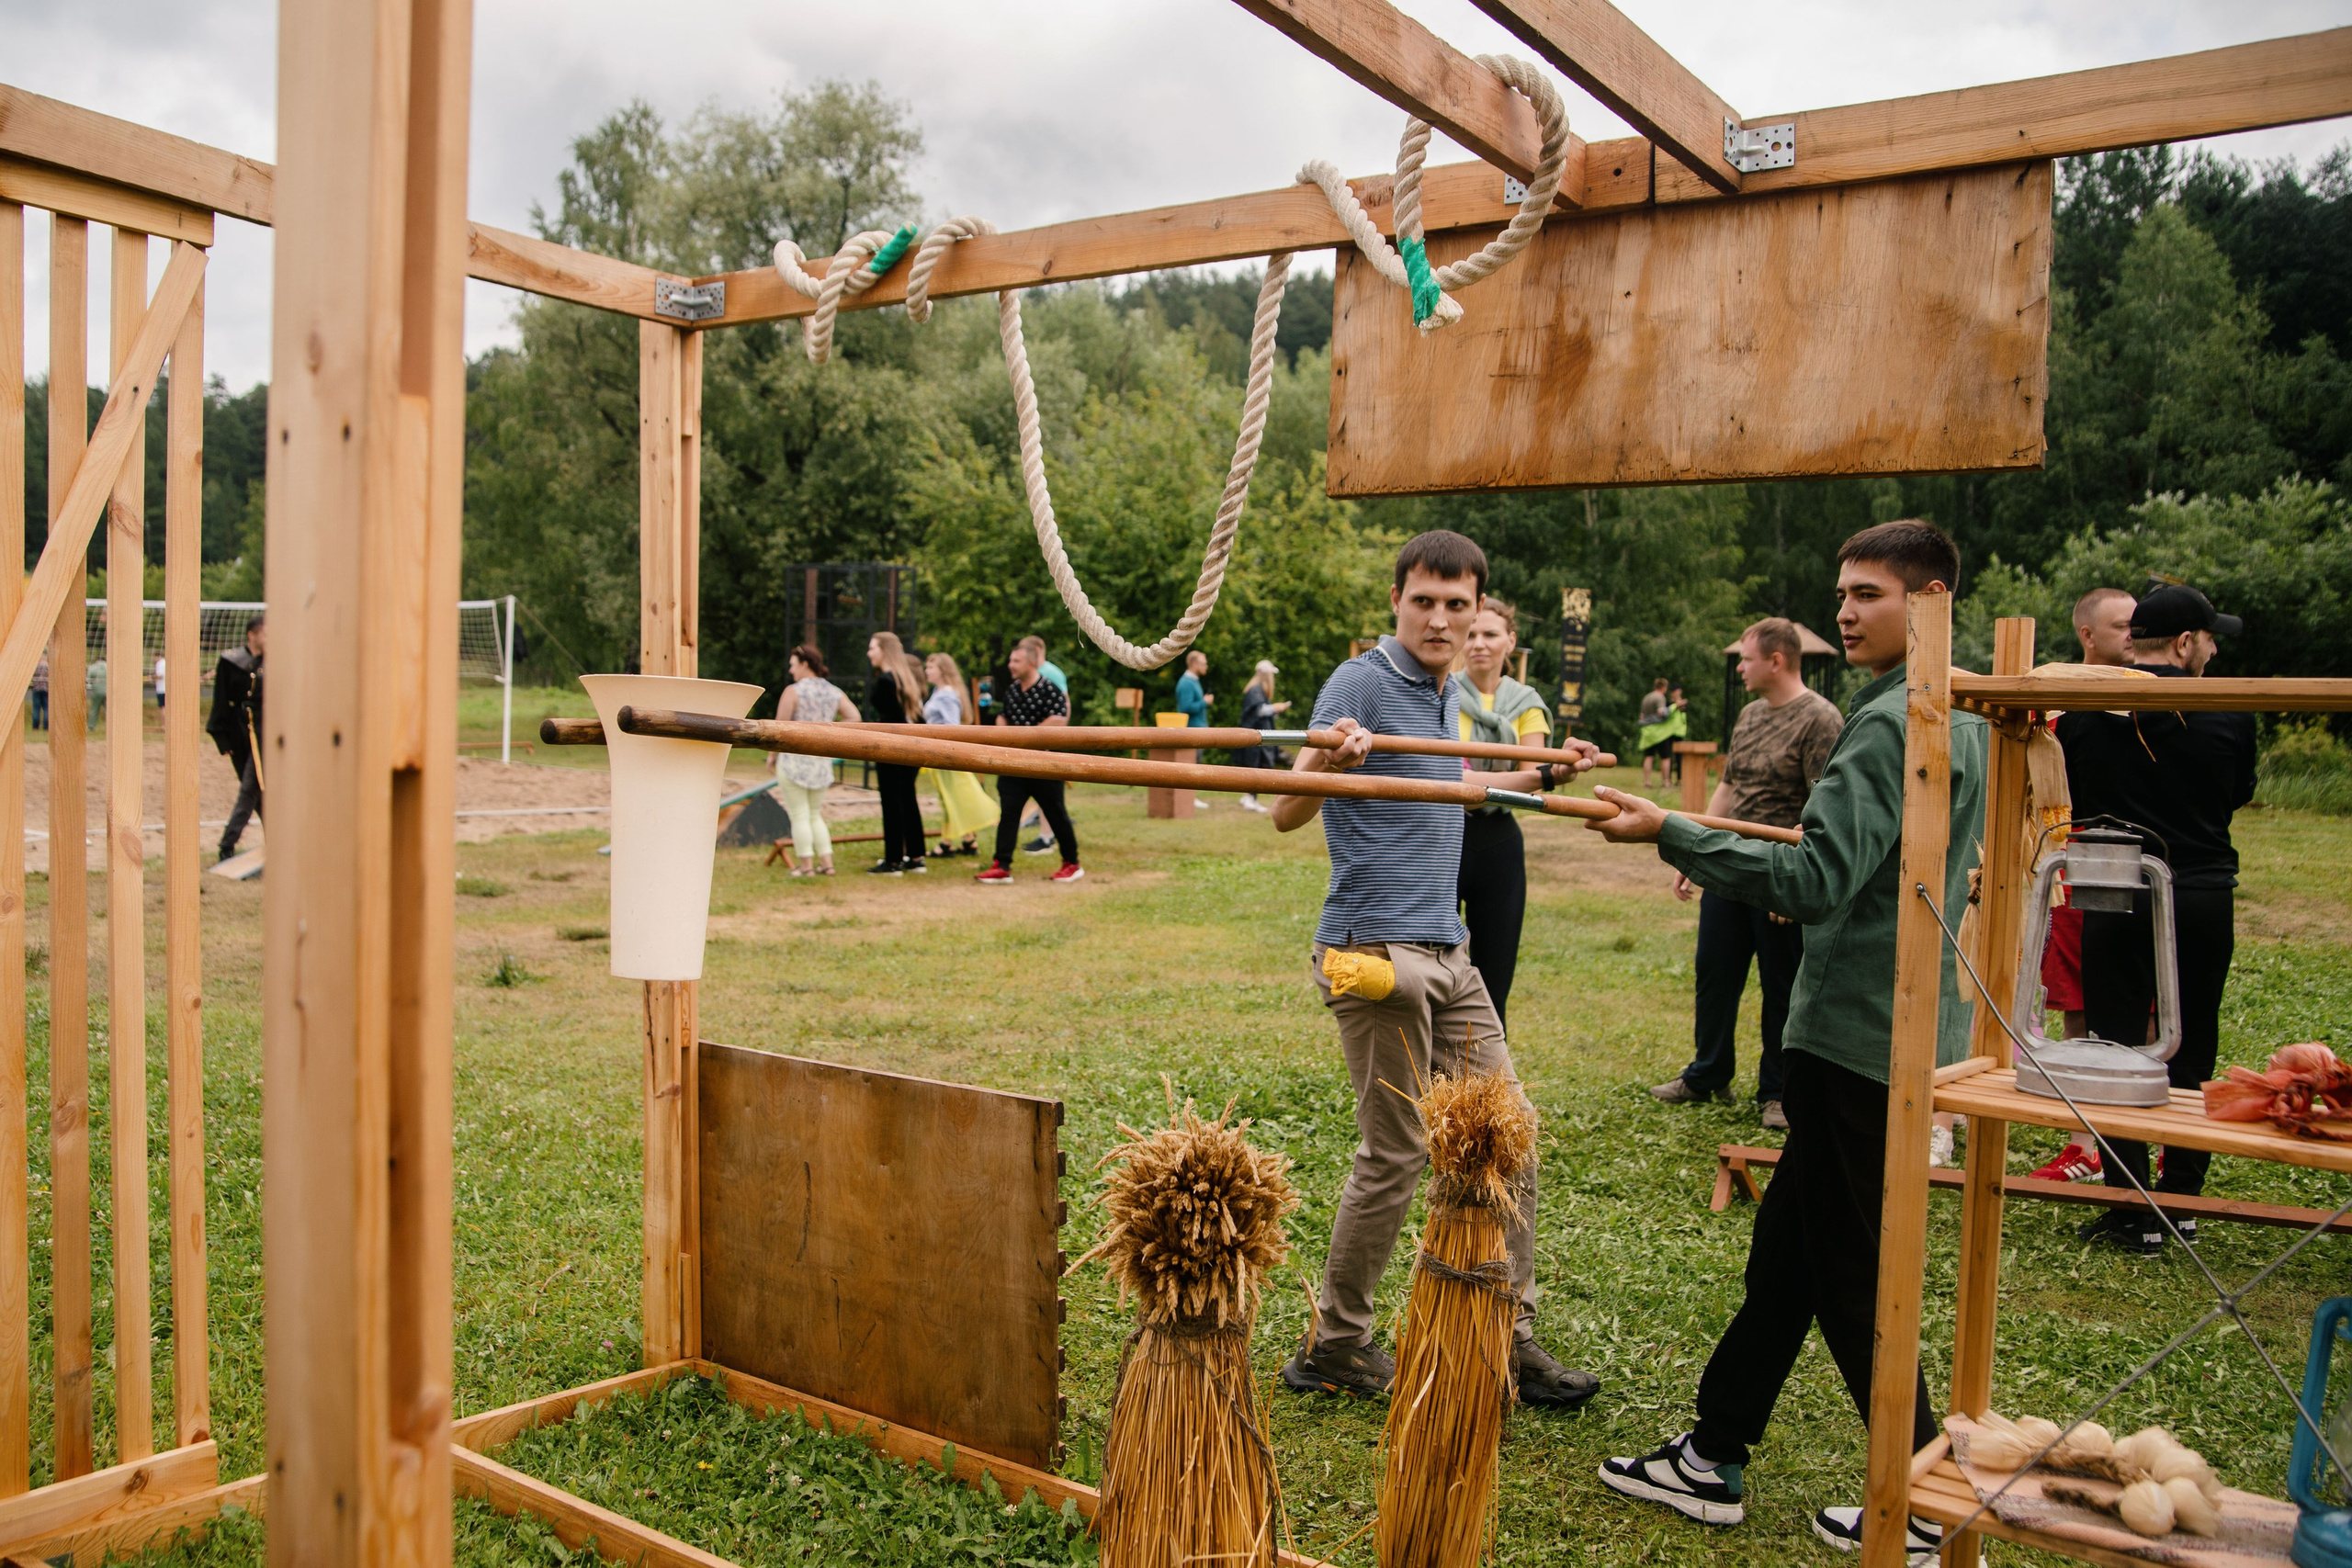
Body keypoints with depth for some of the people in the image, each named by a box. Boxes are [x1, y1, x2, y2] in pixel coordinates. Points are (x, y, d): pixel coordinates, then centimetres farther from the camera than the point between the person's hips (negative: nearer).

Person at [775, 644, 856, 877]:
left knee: (799, 816, 1)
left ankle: (806, 865, 1)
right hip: (822, 762, 6)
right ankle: (826, 862, 11)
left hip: (793, 759, -6)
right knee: (815, 816, 16)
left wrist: (773, 755, 3)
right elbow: (854, 718, -3)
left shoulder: (792, 691, -8)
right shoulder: (835, 693, 7)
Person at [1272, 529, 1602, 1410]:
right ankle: (1333, 1349, 14)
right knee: (1395, 1155, -3)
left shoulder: (1453, 696, 14)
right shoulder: (1361, 683, -11)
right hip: (1376, 951, -8)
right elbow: (1288, 814, -19)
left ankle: (1507, 1341, 20)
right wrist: (1325, 759, -40)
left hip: (1447, 949, 9)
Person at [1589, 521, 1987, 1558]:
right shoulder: (1966, 719, 13)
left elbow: (1814, 883, -26)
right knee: (1788, 1244, 14)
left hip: (1861, 1036, -10)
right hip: (1908, 1022, 10)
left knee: (1849, 1275, 2)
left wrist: (1671, 834, -24)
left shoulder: (1893, 723, -18)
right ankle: (1713, 1458, 25)